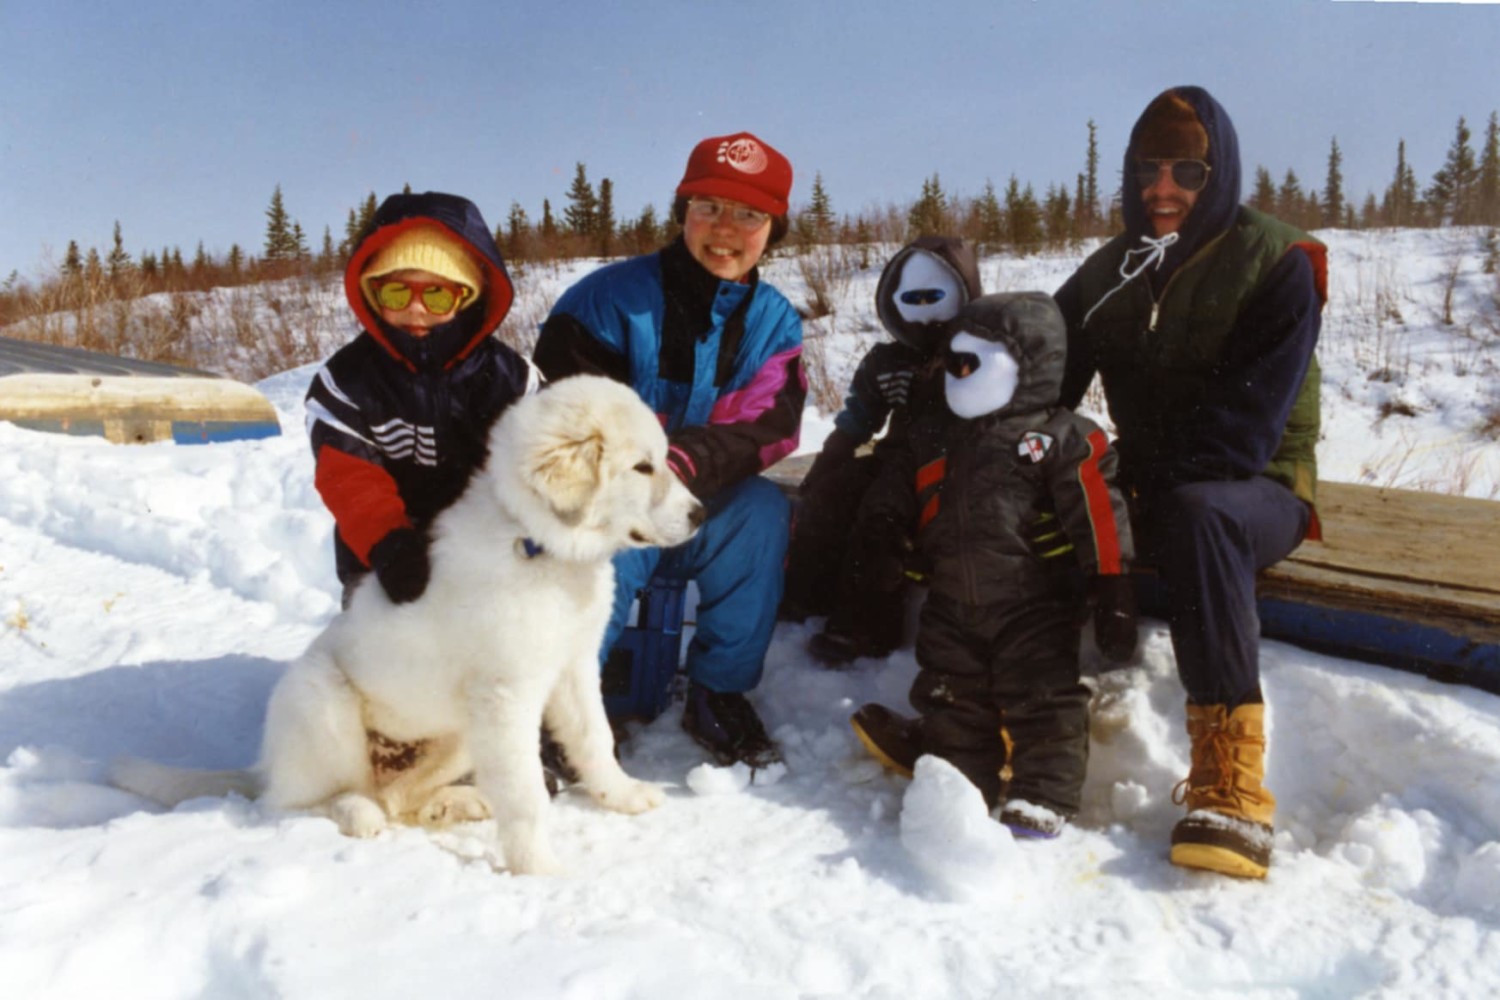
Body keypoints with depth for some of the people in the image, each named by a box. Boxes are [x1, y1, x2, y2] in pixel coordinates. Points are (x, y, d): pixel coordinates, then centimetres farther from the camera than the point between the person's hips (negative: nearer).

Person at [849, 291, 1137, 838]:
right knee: (951, 699, 7)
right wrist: (882, 535, 3)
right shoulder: (933, 439, 12)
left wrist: (1111, 591, -13)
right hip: (952, 605, 5)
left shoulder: (1060, 438, -5)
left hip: (1035, 603, -5)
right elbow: (893, 493, 21)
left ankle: (1043, 797, 2)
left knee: (1042, 700, -4)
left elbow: (1099, 516, -8)